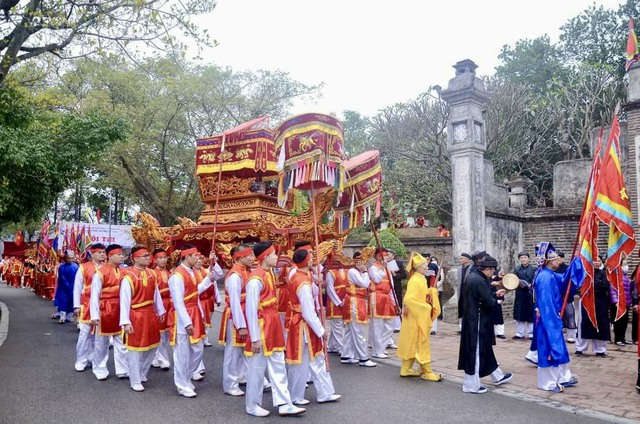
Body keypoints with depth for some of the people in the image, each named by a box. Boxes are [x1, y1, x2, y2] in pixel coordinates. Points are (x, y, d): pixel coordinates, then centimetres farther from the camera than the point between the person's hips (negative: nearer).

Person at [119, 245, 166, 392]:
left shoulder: (151, 274, 4)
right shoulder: (128, 277, -17)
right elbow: (124, 301, -17)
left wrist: (160, 311, 16)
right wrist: (125, 322, -20)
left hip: (150, 315, 7)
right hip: (135, 316, -7)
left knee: (153, 345, 16)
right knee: (135, 349, 3)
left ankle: (142, 373, 36)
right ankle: (135, 381, 17)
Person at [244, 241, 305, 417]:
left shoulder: (270, 273, 7)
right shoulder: (256, 279, -22)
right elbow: (251, 310, -21)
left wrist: (274, 325, 19)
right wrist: (255, 338, -19)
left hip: (273, 325, 9)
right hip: (261, 327, -9)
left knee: (278, 366, 12)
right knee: (257, 368, 7)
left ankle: (284, 404, 19)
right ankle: (252, 406, 23)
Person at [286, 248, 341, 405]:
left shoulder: (296, 277, 4)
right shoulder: (304, 284, -24)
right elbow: (308, 313, -22)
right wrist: (321, 331, -15)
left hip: (297, 322, 9)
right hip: (303, 327, -9)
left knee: (317, 360, 16)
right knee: (301, 363, 7)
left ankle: (324, 393, 26)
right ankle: (295, 397, 23)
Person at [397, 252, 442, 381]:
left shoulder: (421, 279, 10)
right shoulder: (415, 280, -19)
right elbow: (408, 299, -28)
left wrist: (431, 292, 4)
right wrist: (425, 308, -21)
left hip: (420, 318, 9)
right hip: (416, 318, -9)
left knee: (412, 344, 14)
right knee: (421, 345, -1)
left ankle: (406, 369, 22)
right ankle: (427, 372, 8)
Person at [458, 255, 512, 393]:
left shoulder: (472, 276, 7)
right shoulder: (479, 281, -23)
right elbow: (489, 303, -21)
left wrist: (495, 293, 13)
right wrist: (498, 300, -1)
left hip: (471, 319, 10)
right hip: (478, 321, -10)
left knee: (484, 349, 20)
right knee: (476, 351, 2)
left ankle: (497, 376, 36)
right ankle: (471, 385, 13)